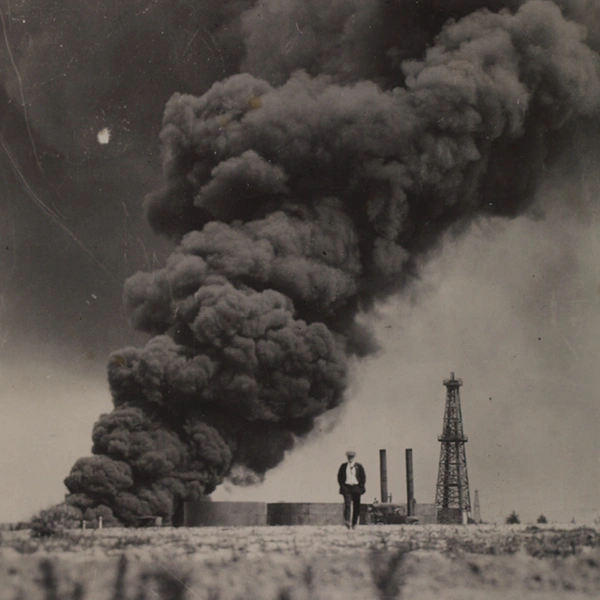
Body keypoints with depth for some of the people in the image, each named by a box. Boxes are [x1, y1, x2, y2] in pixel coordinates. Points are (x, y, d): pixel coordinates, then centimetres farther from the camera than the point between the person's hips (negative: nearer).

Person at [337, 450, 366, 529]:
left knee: (356, 507, 3)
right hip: (346, 488, -1)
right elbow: (339, 476, 14)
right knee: (347, 504, -17)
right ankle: (347, 521, -26)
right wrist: (342, 485, 3)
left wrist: (360, 486, -1)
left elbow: (363, 477, 8)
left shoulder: (359, 466, 6)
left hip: (356, 488, 1)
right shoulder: (343, 466, 7)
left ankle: (354, 523, 13)